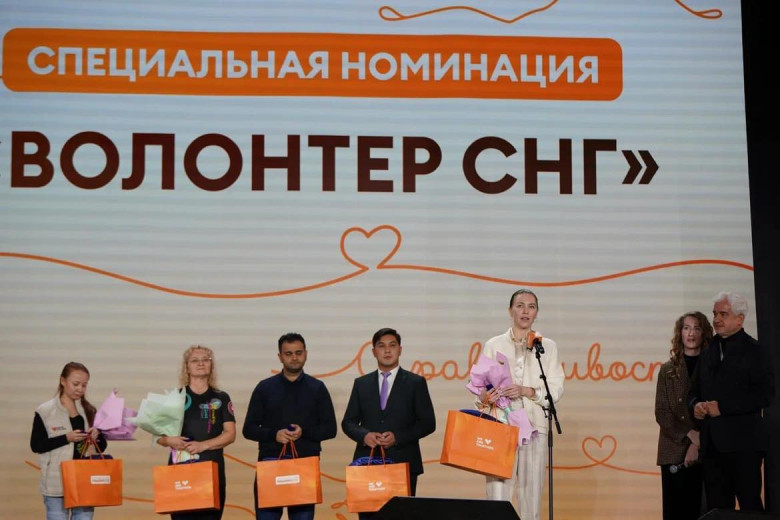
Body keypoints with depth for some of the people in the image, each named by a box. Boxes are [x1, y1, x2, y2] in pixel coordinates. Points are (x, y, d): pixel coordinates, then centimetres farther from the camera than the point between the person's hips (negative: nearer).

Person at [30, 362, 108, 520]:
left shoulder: (90, 411, 9)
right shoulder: (45, 412, -4)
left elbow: (101, 447, 13)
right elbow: (36, 445, -7)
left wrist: (97, 437, -10)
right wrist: (67, 438, -17)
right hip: (57, 483, -4)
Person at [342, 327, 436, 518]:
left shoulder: (415, 382, 6)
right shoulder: (361, 384, 13)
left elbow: (428, 423, 2)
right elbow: (348, 422, 12)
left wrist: (398, 437, -12)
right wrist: (364, 435, -10)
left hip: (403, 463, -2)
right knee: (367, 514, -1)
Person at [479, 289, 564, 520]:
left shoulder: (548, 346, 11)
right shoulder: (494, 345, 11)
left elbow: (556, 389, 3)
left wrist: (527, 391, -14)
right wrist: (484, 398, -17)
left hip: (534, 426, 1)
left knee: (531, 495, -1)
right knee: (497, 495, -8)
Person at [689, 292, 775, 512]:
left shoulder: (755, 351, -3)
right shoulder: (708, 353, 17)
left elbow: (765, 394, -13)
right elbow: (694, 390, 23)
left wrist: (723, 407, -17)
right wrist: (696, 405, -1)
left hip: (743, 444, -6)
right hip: (712, 444, 6)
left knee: (749, 504, -4)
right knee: (717, 508, 9)